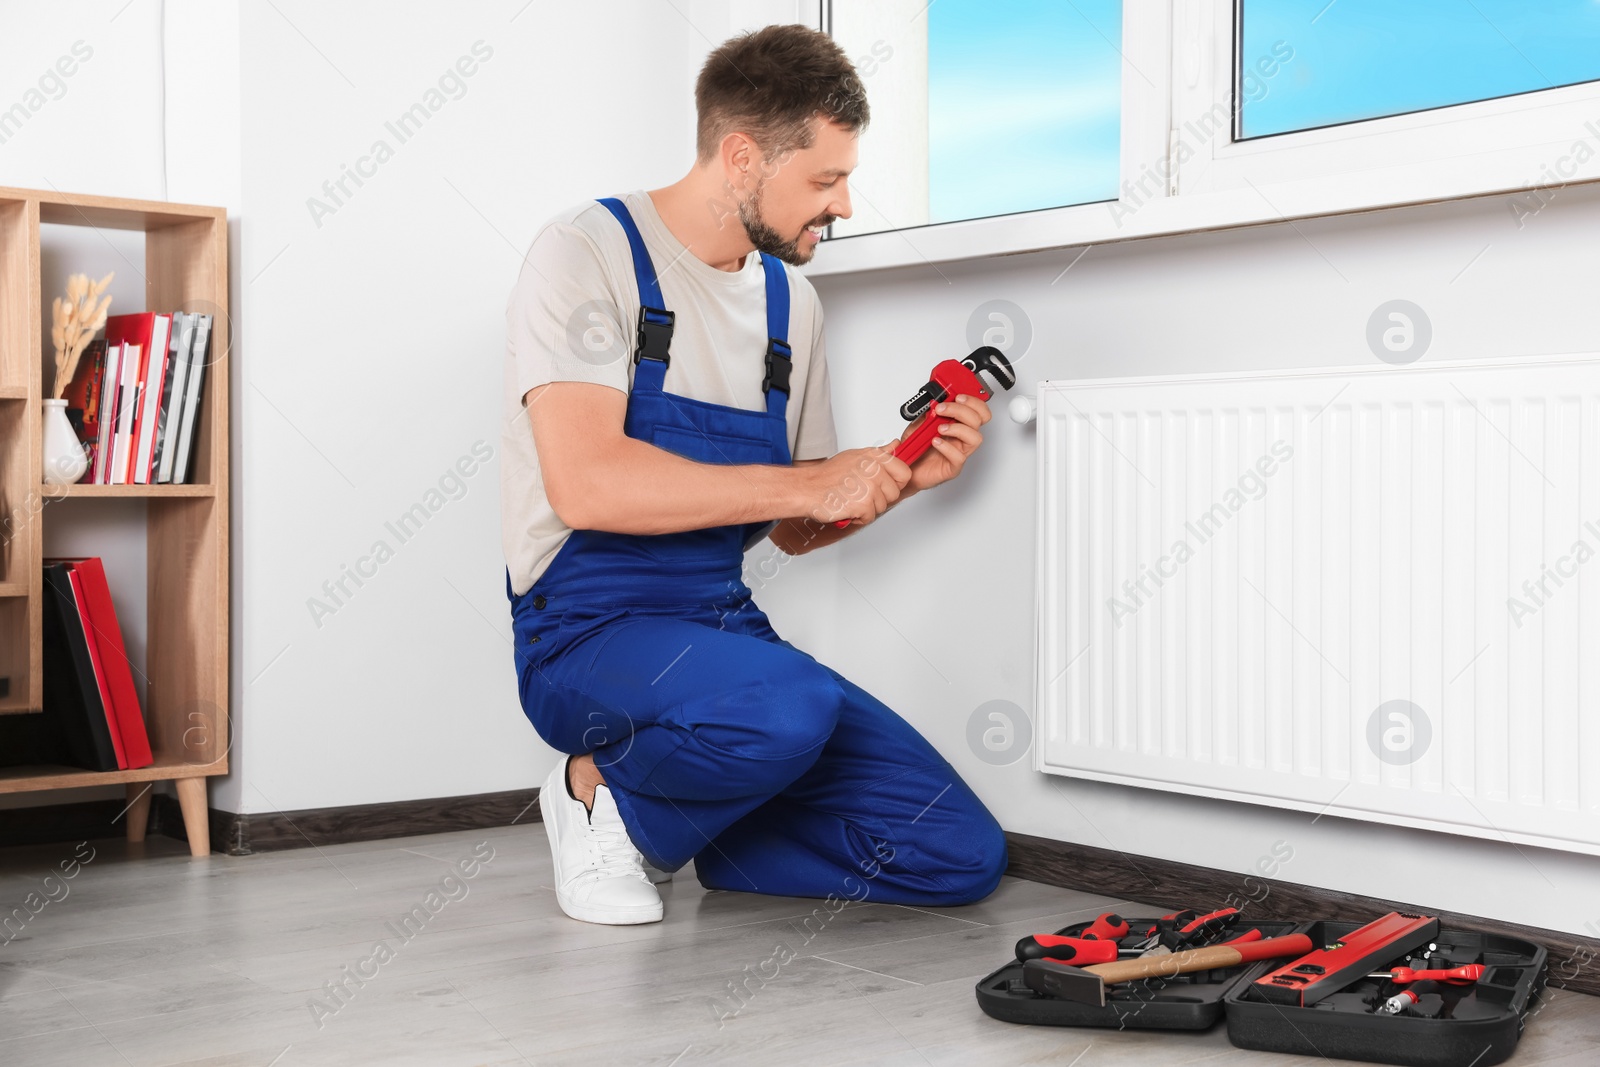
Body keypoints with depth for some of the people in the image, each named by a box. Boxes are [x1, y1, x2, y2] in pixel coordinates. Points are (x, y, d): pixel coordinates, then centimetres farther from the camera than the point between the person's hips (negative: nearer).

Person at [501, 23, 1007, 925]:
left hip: (727, 630, 7)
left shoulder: (791, 303, 12)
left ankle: (669, 826, 12)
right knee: (789, 708, -38)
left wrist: (901, 480, -2)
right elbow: (586, 484, -23)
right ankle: (606, 794, -6)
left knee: (962, 856, -4)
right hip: (589, 636, -6)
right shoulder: (590, 253, -8)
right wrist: (812, 483, -18)